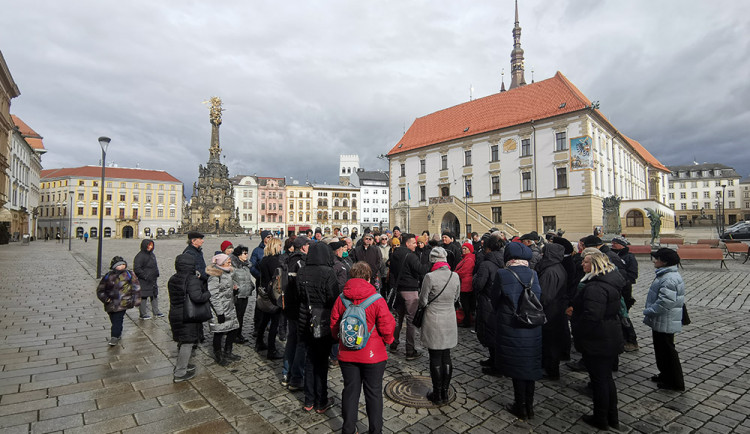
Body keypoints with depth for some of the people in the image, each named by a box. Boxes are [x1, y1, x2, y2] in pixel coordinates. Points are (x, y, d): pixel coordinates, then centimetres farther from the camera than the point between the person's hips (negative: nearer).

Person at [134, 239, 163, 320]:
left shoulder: (152, 254, 14)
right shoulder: (140, 256, -13)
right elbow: (136, 269, -18)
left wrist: (156, 273, 15)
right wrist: (145, 276, -20)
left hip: (153, 280, 9)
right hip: (144, 281, -9)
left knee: (155, 296, 14)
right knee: (143, 297, -1)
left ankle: (156, 312, 25)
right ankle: (143, 314, 10)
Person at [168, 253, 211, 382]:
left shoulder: (172, 279, 5)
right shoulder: (192, 280, -22)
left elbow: (175, 296, 12)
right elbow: (197, 297, -32)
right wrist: (208, 293, -15)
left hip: (175, 315, 8)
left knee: (182, 341, 24)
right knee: (188, 342, 4)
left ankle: (180, 364, 39)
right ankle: (180, 373, 10)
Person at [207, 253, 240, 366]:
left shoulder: (227, 272, 12)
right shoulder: (215, 276, -18)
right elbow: (213, 295, -21)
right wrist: (220, 312, -21)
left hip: (230, 308, 9)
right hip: (221, 310, -9)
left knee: (234, 329, 13)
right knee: (219, 333, 4)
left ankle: (227, 353, 30)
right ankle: (218, 356, 21)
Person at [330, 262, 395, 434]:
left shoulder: (341, 299, -6)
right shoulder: (377, 300, -16)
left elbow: (333, 325, 2)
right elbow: (387, 328, -13)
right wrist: (386, 341, 7)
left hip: (347, 354, 3)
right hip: (373, 355, -3)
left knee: (350, 390, 17)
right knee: (373, 392, 13)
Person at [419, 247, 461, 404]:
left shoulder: (430, 277, -18)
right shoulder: (455, 276, -3)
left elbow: (422, 301, -11)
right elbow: (456, 298, 9)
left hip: (434, 321, -4)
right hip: (449, 321, 5)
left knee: (435, 358, 7)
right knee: (446, 357, 14)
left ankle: (437, 395, 18)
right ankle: (445, 393, 25)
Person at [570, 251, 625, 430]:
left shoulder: (595, 287, -27)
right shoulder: (611, 281, 5)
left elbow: (591, 316, -32)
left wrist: (576, 328, -15)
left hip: (597, 342, -10)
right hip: (611, 338, 10)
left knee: (599, 379, 7)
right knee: (607, 377, 21)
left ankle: (601, 419, 24)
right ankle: (612, 418, 35)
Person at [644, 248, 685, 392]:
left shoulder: (669, 279, -25)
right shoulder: (666, 274, 9)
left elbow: (665, 302, -29)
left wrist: (648, 311, -17)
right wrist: (650, 311, 15)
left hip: (665, 323, -10)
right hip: (661, 321, 10)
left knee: (667, 350, 4)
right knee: (661, 349, 22)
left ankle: (675, 382, 18)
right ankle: (665, 375, 36)